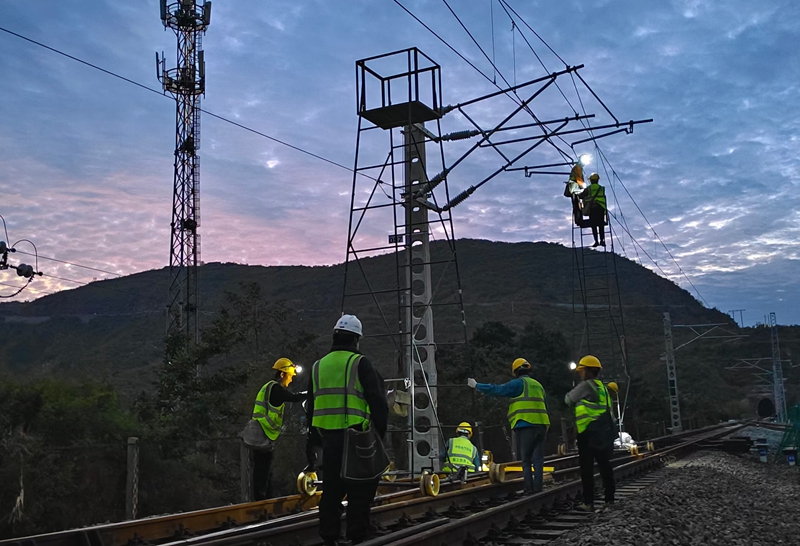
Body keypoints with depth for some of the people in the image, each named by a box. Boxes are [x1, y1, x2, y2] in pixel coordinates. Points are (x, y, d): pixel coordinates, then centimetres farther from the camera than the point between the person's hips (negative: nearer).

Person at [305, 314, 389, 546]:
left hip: (329, 436, 5)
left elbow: (311, 406, 18)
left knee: (332, 488, 13)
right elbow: (377, 400, -10)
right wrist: (381, 429, -1)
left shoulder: (318, 366, 12)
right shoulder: (360, 363, -5)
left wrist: (313, 439, 24)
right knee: (360, 489, 2)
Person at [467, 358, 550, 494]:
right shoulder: (538, 385, 20)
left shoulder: (518, 383, -2)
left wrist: (476, 386, 6)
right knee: (538, 460, 7)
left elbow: (496, 390, -5)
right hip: (541, 426, 6)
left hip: (525, 426, -6)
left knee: (525, 461, 0)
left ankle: (529, 491, -3)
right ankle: (538, 490, 5)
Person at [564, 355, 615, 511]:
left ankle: (588, 502, -8)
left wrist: (568, 395, 20)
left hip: (590, 432, -8)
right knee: (604, 465, 11)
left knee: (587, 468, -6)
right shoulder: (602, 386, 18)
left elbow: (569, 400, 1)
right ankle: (610, 500, 16)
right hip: (604, 431, 8)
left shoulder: (585, 385, -9)